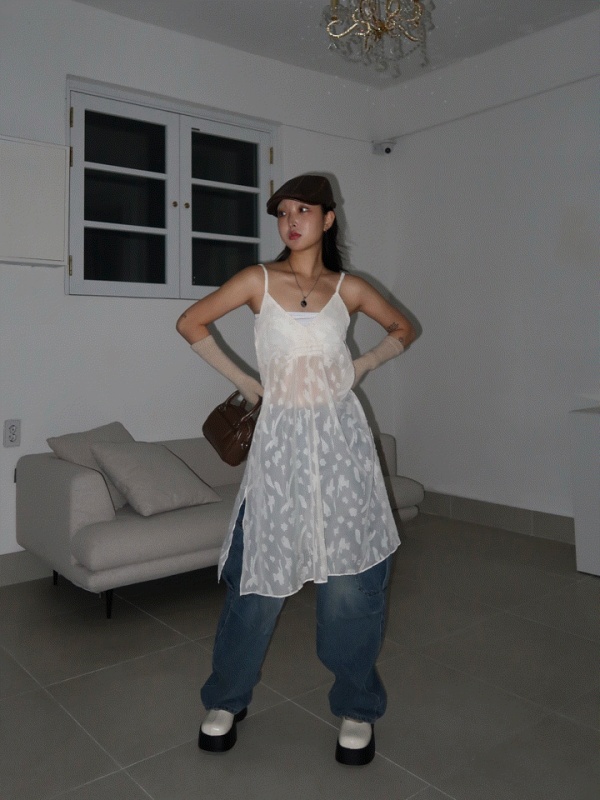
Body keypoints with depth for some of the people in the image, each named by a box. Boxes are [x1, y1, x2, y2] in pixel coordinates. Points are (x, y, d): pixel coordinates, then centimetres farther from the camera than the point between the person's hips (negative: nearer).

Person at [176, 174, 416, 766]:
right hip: (280, 436, -1)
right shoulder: (258, 280, 2)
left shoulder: (348, 289, 5)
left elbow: (403, 328, 21)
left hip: (339, 436, 1)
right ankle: (226, 700, 28)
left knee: (352, 578, 3)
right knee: (261, 577, 4)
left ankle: (356, 709, 25)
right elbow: (190, 323, 9)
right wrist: (242, 379, 6)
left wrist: (362, 365, 7)